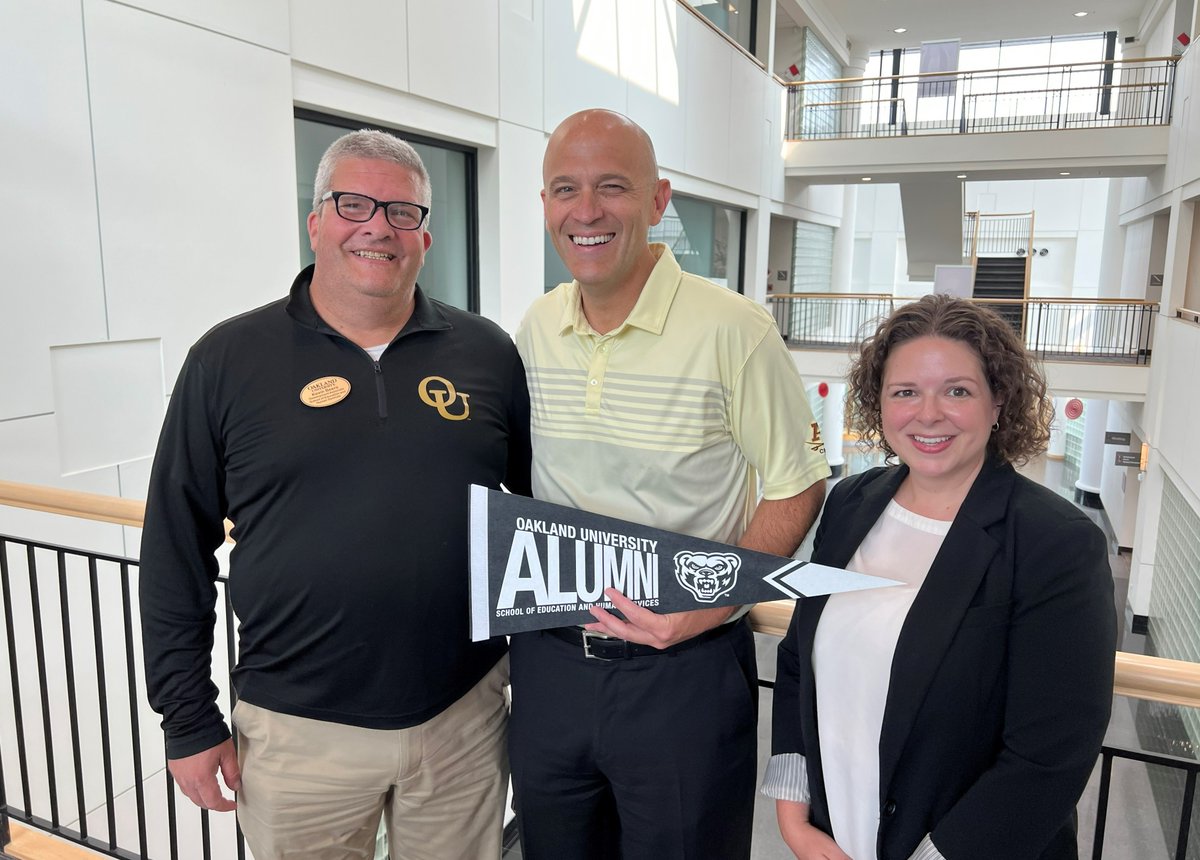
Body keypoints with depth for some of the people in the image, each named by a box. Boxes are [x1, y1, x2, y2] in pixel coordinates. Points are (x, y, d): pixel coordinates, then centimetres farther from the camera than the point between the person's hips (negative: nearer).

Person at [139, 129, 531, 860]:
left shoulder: (487, 353, -1)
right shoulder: (229, 359, -4)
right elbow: (176, 552, -1)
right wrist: (190, 722, 0)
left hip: (465, 715, 2)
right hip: (299, 732, -1)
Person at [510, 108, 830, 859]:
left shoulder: (732, 330, -15)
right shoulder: (535, 330, 2)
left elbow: (798, 488, -8)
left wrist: (712, 603, -20)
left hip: (684, 669, -4)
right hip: (547, 658, 5)